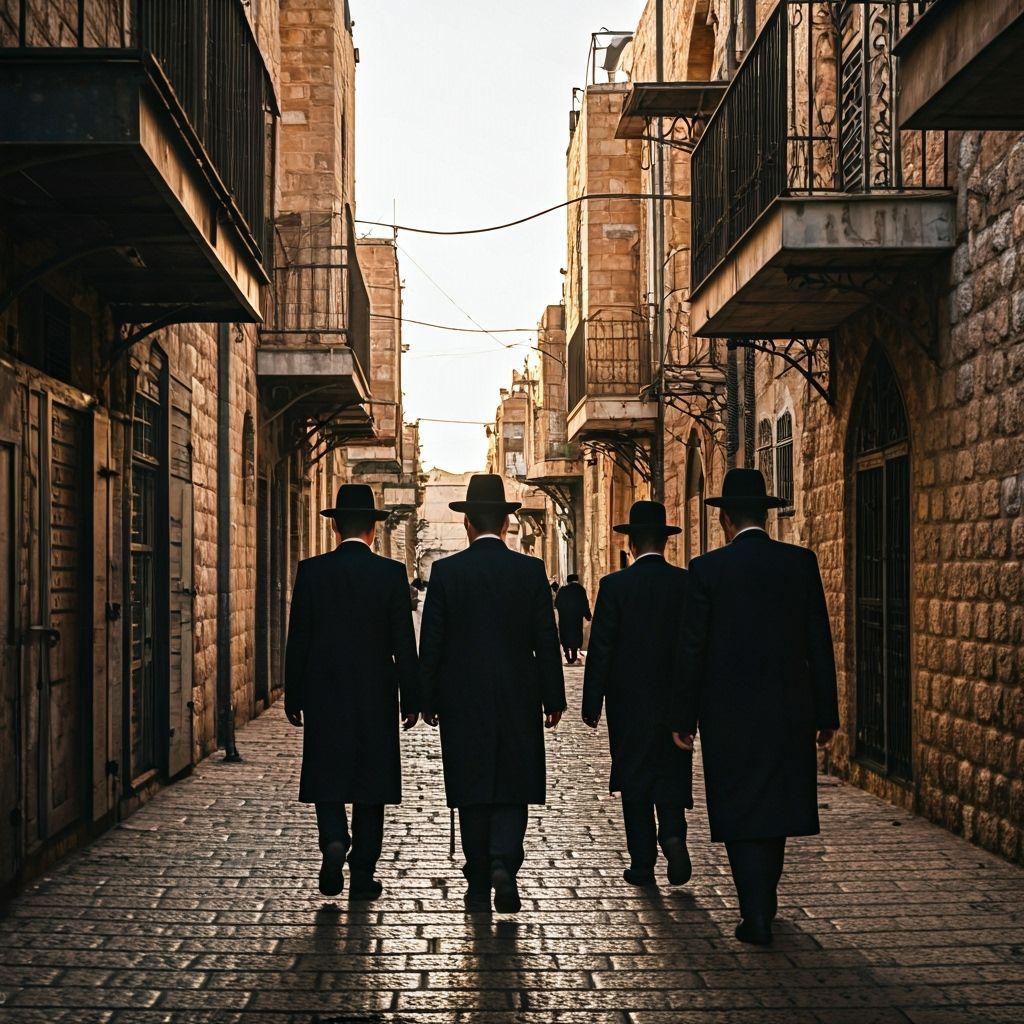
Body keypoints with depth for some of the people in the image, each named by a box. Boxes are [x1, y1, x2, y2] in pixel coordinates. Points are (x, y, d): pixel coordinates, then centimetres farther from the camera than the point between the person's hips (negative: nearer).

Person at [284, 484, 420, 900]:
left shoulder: (311, 571, -3)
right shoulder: (391, 573, -5)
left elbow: (297, 639, -2)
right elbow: (404, 642, -4)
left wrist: (293, 698, 6)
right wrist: (411, 699, 3)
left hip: (324, 694, 0)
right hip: (377, 696, 0)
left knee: (326, 777, 11)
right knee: (370, 784, 8)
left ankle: (334, 840, -14)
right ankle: (362, 876, 11)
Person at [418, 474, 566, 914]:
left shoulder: (446, 571, -4)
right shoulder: (531, 570, -2)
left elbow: (431, 643, -3)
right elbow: (547, 641, -1)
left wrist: (427, 701, 5)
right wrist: (554, 700, 6)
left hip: (463, 700, 0)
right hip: (518, 700, 0)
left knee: (473, 794, 7)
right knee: (512, 788, 9)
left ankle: (478, 888, 12)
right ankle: (504, 862, -13)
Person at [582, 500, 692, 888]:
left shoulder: (615, 585, -8)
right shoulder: (688, 584, -1)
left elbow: (600, 649, -8)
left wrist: (591, 703, -1)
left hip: (629, 700, -2)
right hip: (676, 698, 2)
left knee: (635, 779, 7)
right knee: (671, 775, 12)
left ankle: (642, 863, 10)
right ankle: (673, 833, -13)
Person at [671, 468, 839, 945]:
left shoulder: (708, 569, -7)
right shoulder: (801, 562, 0)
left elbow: (692, 649, -6)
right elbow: (820, 643, 1)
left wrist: (684, 718, 1)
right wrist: (826, 713, 8)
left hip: (729, 713, -3)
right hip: (789, 710, 3)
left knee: (739, 814, 4)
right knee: (776, 806, 17)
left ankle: (757, 917, 1)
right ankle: (764, 902, 31)